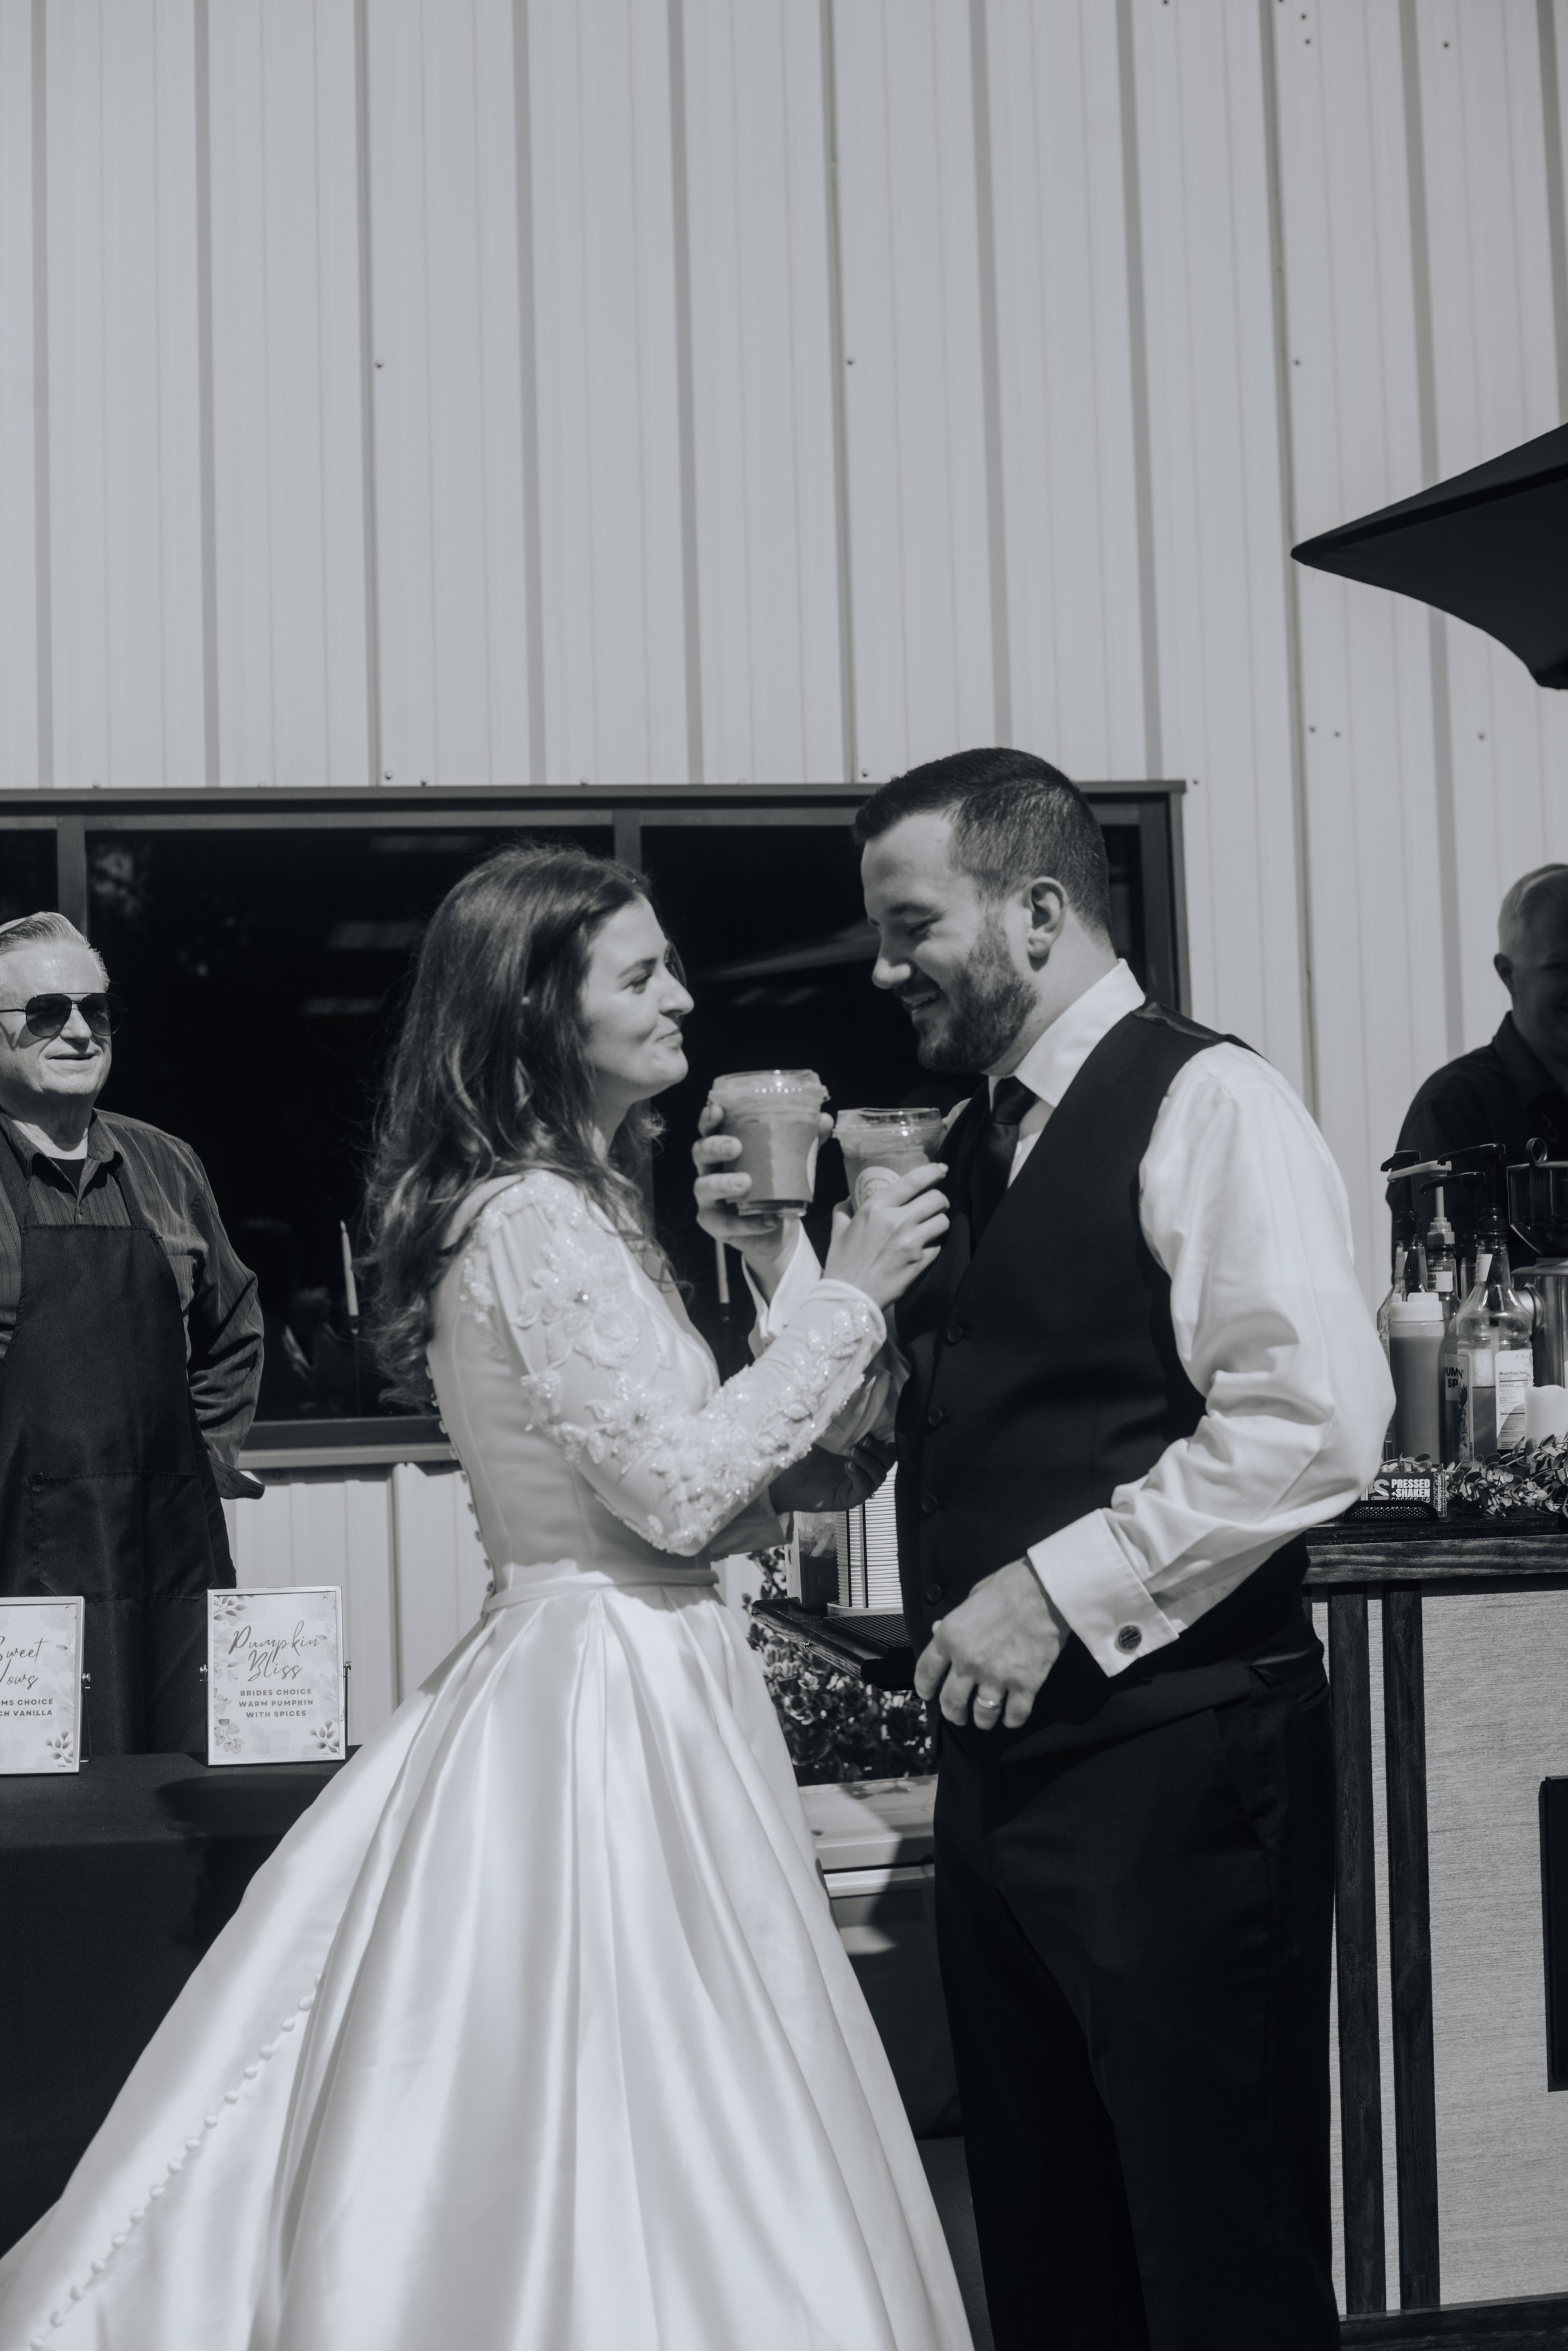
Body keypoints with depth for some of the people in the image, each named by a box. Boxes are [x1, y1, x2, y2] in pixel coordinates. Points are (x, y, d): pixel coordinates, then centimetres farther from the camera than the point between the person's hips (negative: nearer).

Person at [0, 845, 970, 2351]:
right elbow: (677, 1485, -20)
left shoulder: (573, 1206, 15)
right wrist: (844, 1297, -15)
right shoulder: (537, 1222, -16)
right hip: (608, 1703, -10)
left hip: (605, 1672, 10)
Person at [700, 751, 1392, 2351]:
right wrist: (786, 1254, 4)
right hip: (998, 1760, 8)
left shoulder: (1202, 1102, -10)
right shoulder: (968, 1151, 15)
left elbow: (1315, 1417, -21)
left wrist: (1061, 1586, -20)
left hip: (1174, 1762, -8)